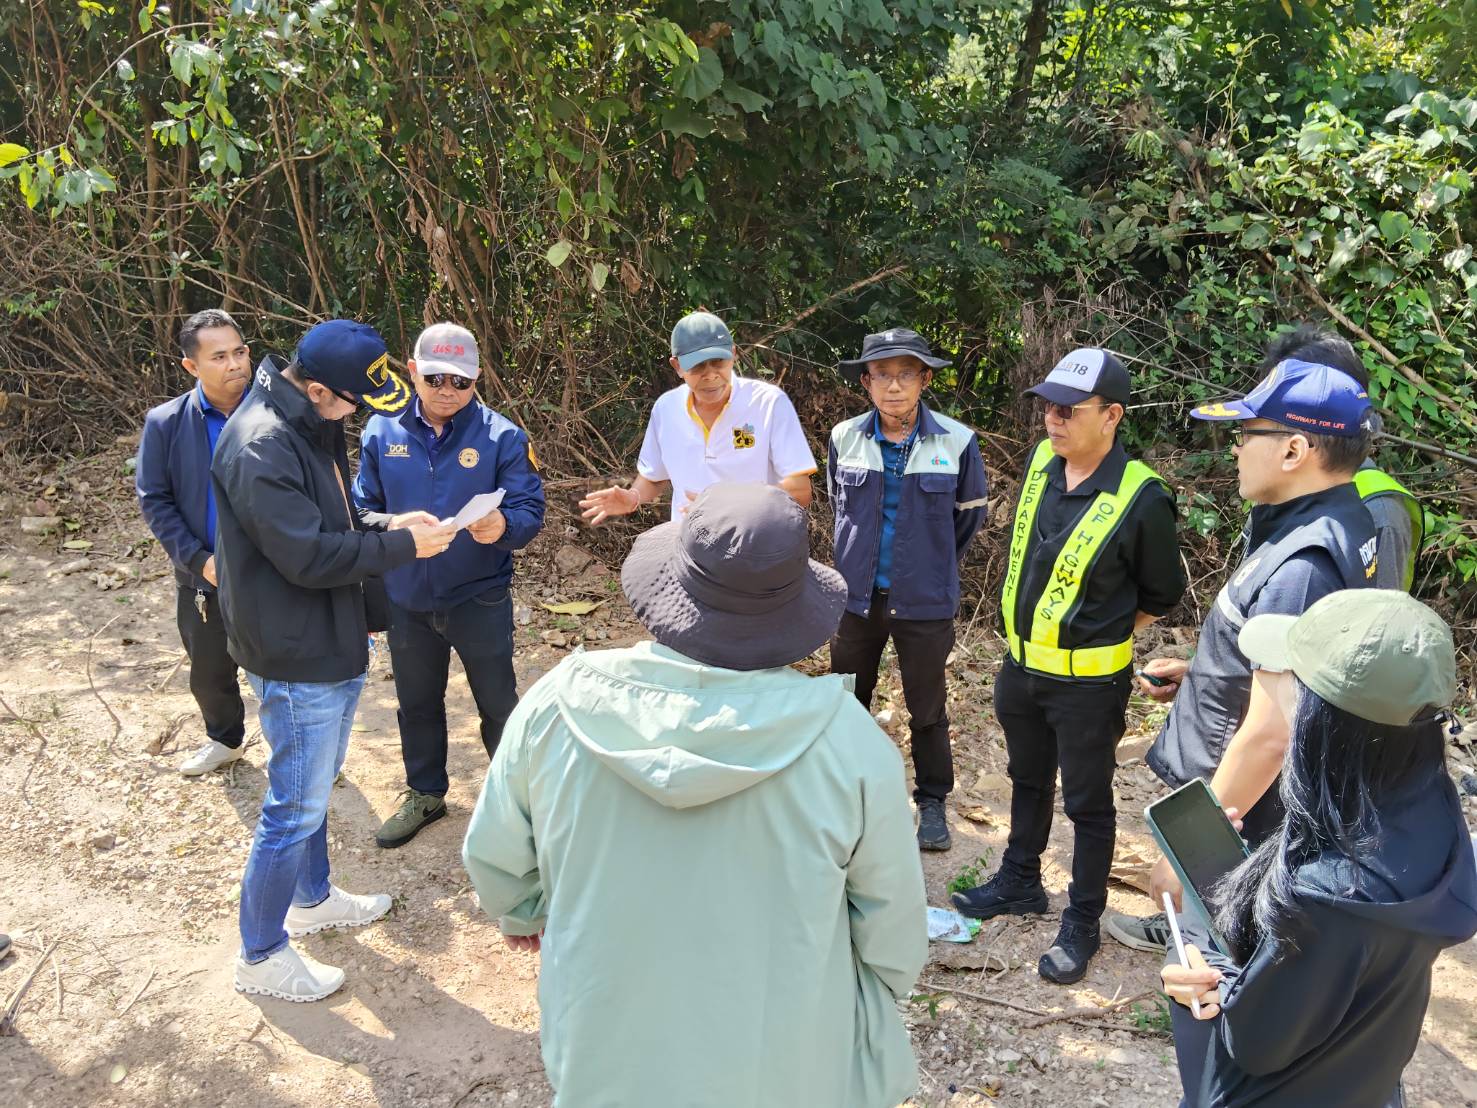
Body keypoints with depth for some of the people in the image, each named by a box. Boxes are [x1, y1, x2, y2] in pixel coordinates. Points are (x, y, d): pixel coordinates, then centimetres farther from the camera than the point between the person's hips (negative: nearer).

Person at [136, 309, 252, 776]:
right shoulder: (165, 423, -7)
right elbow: (154, 501, -2)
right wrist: (198, 560, -11)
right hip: (205, 578, 3)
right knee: (209, 673, 20)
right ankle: (224, 739, 46)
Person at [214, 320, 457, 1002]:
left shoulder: (312, 427, 7)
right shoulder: (261, 448, -26)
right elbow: (310, 556, -27)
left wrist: (384, 523, -1)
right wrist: (402, 544, -18)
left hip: (331, 644, 10)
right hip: (296, 657, -10)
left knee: (317, 782, 24)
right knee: (297, 805, 1)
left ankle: (312, 898, 44)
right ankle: (260, 957, 17)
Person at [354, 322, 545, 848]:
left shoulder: (502, 436, -12)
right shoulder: (383, 431, -3)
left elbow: (530, 510, -14)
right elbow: (363, 507, 5)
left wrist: (503, 525, -34)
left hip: (480, 599, -3)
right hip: (406, 601, 3)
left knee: (497, 702, 12)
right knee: (416, 703, 20)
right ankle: (424, 794, 42)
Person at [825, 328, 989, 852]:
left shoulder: (956, 442, -12)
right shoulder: (845, 438, -5)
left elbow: (971, 512, 5)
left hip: (924, 602, -2)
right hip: (857, 594, 3)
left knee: (927, 710, 9)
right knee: (849, 701, 16)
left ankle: (932, 802, 28)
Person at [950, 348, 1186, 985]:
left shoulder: (1141, 498, -21)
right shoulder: (1040, 463, -3)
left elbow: (1162, 595, -6)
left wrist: (1099, 637, -1)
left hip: (1087, 682, -6)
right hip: (1022, 665, 6)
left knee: (1088, 804, 10)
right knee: (1028, 781, 24)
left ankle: (1081, 924, 27)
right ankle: (1019, 883, 44)